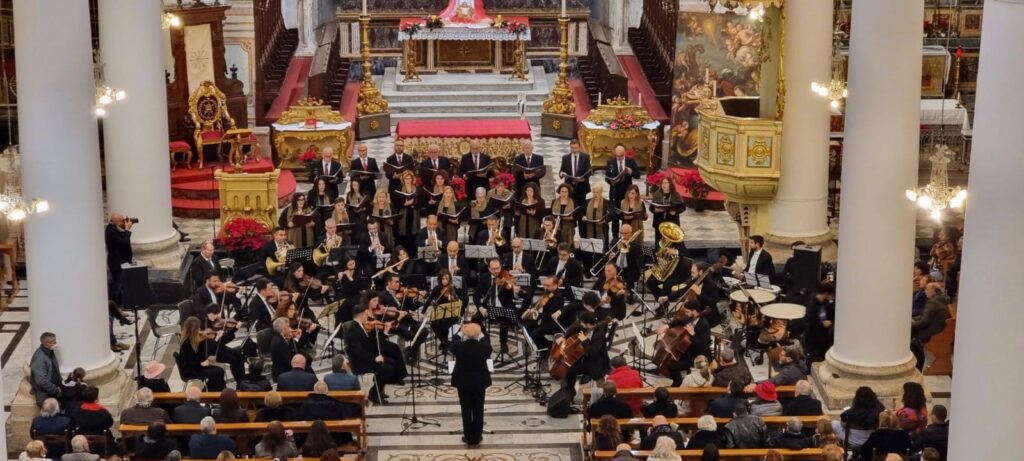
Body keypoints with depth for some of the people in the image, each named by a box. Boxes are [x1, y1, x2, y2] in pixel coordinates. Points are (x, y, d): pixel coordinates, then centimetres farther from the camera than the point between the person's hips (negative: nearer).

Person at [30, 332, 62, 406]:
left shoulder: (50, 353, 2)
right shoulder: (39, 358, -24)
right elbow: (41, 381, -28)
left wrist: (61, 385, 7)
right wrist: (56, 390, -19)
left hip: (54, 388, 8)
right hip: (44, 394, -8)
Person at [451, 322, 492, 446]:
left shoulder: (458, 346, -20)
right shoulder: (484, 347, -18)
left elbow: (453, 351, 5)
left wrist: (460, 336, 16)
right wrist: (482, 337, 16)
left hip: (463, 382, -1)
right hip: (480, 382, 1)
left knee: (466, 410, 10)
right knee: (478, 410, 13)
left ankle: (469, 437, 15)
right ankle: (477, 437, 21)